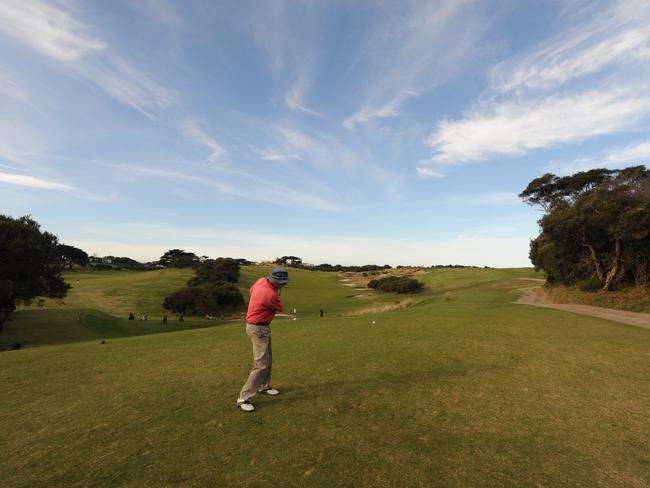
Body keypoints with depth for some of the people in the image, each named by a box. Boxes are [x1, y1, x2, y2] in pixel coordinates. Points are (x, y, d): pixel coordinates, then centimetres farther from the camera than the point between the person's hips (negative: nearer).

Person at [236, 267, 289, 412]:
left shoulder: (261, 281, -7)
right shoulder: (270, 295, -32)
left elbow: (252, 290, 17)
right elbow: (281, 307, -9)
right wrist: (277, 292, 3)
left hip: (262, 327, 10)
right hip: (258, 329, -10)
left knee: (267, 359, 21)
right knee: (261, 366, -6)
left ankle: (264, 386, 38)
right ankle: (243, 399, 3)